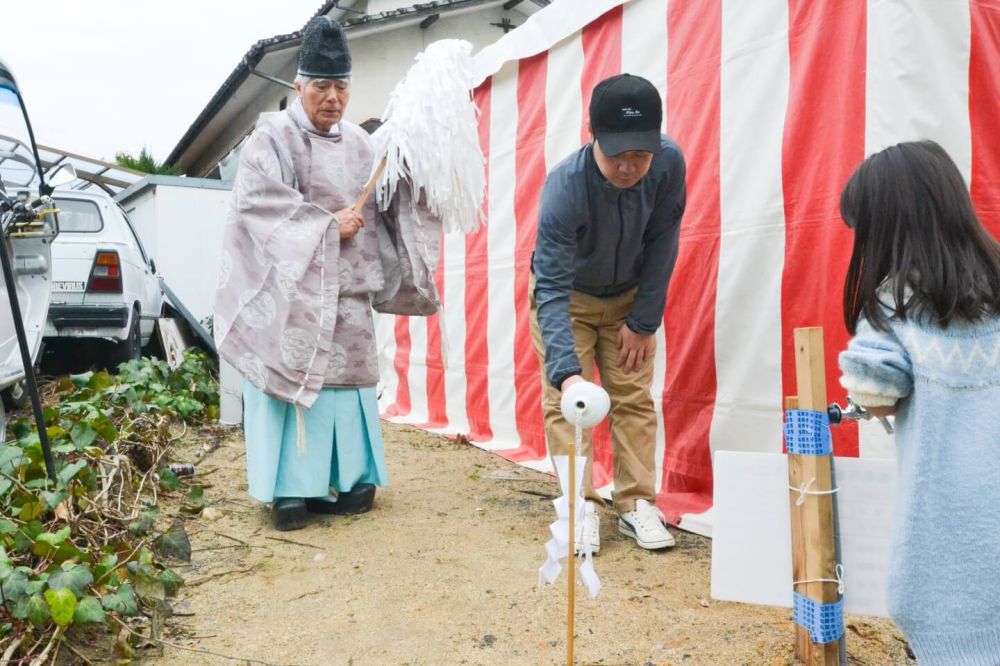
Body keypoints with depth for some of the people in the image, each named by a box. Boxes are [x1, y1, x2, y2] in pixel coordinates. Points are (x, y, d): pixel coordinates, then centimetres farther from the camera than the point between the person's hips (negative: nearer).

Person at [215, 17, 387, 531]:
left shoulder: (359, 145, 14)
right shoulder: (271, 136, -3)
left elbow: (371, 214, 19)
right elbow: (257, 202, -15)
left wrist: (367, 276, 6)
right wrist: (328, 226, -15)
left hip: (343, 288, 5)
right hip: (287, 284, -5)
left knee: (343, 376, 5)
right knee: (289, 377, -5)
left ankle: (345, 479, 14)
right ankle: (288, 489, 1)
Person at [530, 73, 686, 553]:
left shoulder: (669, 164, -26)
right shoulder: (563, 188, -36)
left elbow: (661, 245, -12)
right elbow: (552, 291, -39)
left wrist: (642, 321, -10)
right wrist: (566, 371, -50)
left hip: (628, 297, 3)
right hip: (567, 298, -2)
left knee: (634, 398, 3)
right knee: (564, 403, -7)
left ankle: (637, 504, 13)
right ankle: (580, 507, 5)